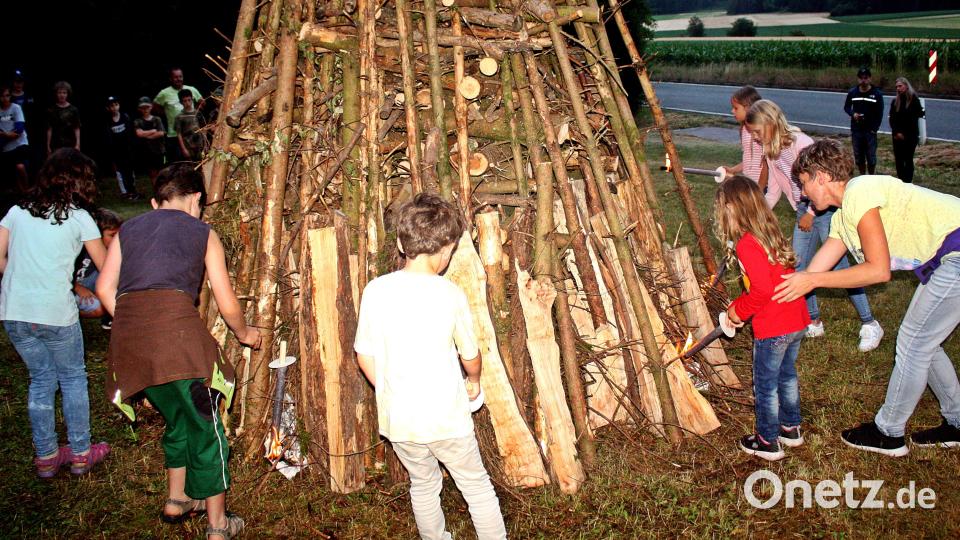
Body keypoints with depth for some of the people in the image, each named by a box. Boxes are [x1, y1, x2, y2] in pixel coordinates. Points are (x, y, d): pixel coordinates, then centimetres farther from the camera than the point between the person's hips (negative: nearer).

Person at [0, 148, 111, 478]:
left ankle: (46, 457, 25)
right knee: (72, 378, 15)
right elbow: (106, 267, 6)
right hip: (56, 313, -4)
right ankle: (80, 454, 22)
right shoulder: (79, 217, 0)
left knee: (41, 379, 18)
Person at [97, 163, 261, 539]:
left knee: (178, 419, 25)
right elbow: (227, 304, 14)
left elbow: (105, 289, 11)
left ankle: (177, 500, 37)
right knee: (206, 427, 7)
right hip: (175, 324, -5)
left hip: (127, 334, 5)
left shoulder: (128, 229, 23)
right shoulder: (204, 233, 15)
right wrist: (244, 333, 32)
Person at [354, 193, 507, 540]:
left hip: (397, 418, 3)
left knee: (423, 485, 25)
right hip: (447, 418, -3)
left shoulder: (376, 290, -9)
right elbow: (470, 355, -2)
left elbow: (365, 356, -1)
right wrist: (474, 381, 20)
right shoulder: (450, 295, -15)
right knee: (477, 486, 17)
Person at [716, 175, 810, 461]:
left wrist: (740, 310, -10)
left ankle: (769, 442, 21)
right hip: (796, 321, 9)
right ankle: (791, 428, 39)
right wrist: (740, 307, 14)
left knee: (765, 384, 8)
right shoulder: (770, 234, 8)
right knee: (786, 375, 24)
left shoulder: (747, 244, -20)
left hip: (772, 328, -9)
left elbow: (763, 289, -26)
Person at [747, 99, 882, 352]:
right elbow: (773, 192, 12)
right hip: (804, 210, 8)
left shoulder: (800, 143, -22)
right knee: (798, 268, 6)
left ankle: (870, 324, 6)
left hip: (824, 208, -8)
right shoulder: (770, 151, 4)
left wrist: (811, 213, -14)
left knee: (841, 267, -6)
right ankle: (814, 322, 19)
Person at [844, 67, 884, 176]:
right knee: (858, 157, 9)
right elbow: (846, 107, 14)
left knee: (871, 158, -2)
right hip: (856, 131, 3)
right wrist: (853, 113, -9)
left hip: (870, 131, -3)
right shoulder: (852, 93, 4)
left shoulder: (877, 94, -3)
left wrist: (875, 129, -10)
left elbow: (880, 113, -2)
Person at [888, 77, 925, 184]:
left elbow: (916, 117, -5)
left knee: (908, 160, -3)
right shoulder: (895, 102, 6)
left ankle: (908, 182, -2)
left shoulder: (914, 100, -5)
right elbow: (892, 119, 5)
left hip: (910, 136, -4)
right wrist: (897, 132, -9)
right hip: (897, 136, 4)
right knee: (898, 160, 5)